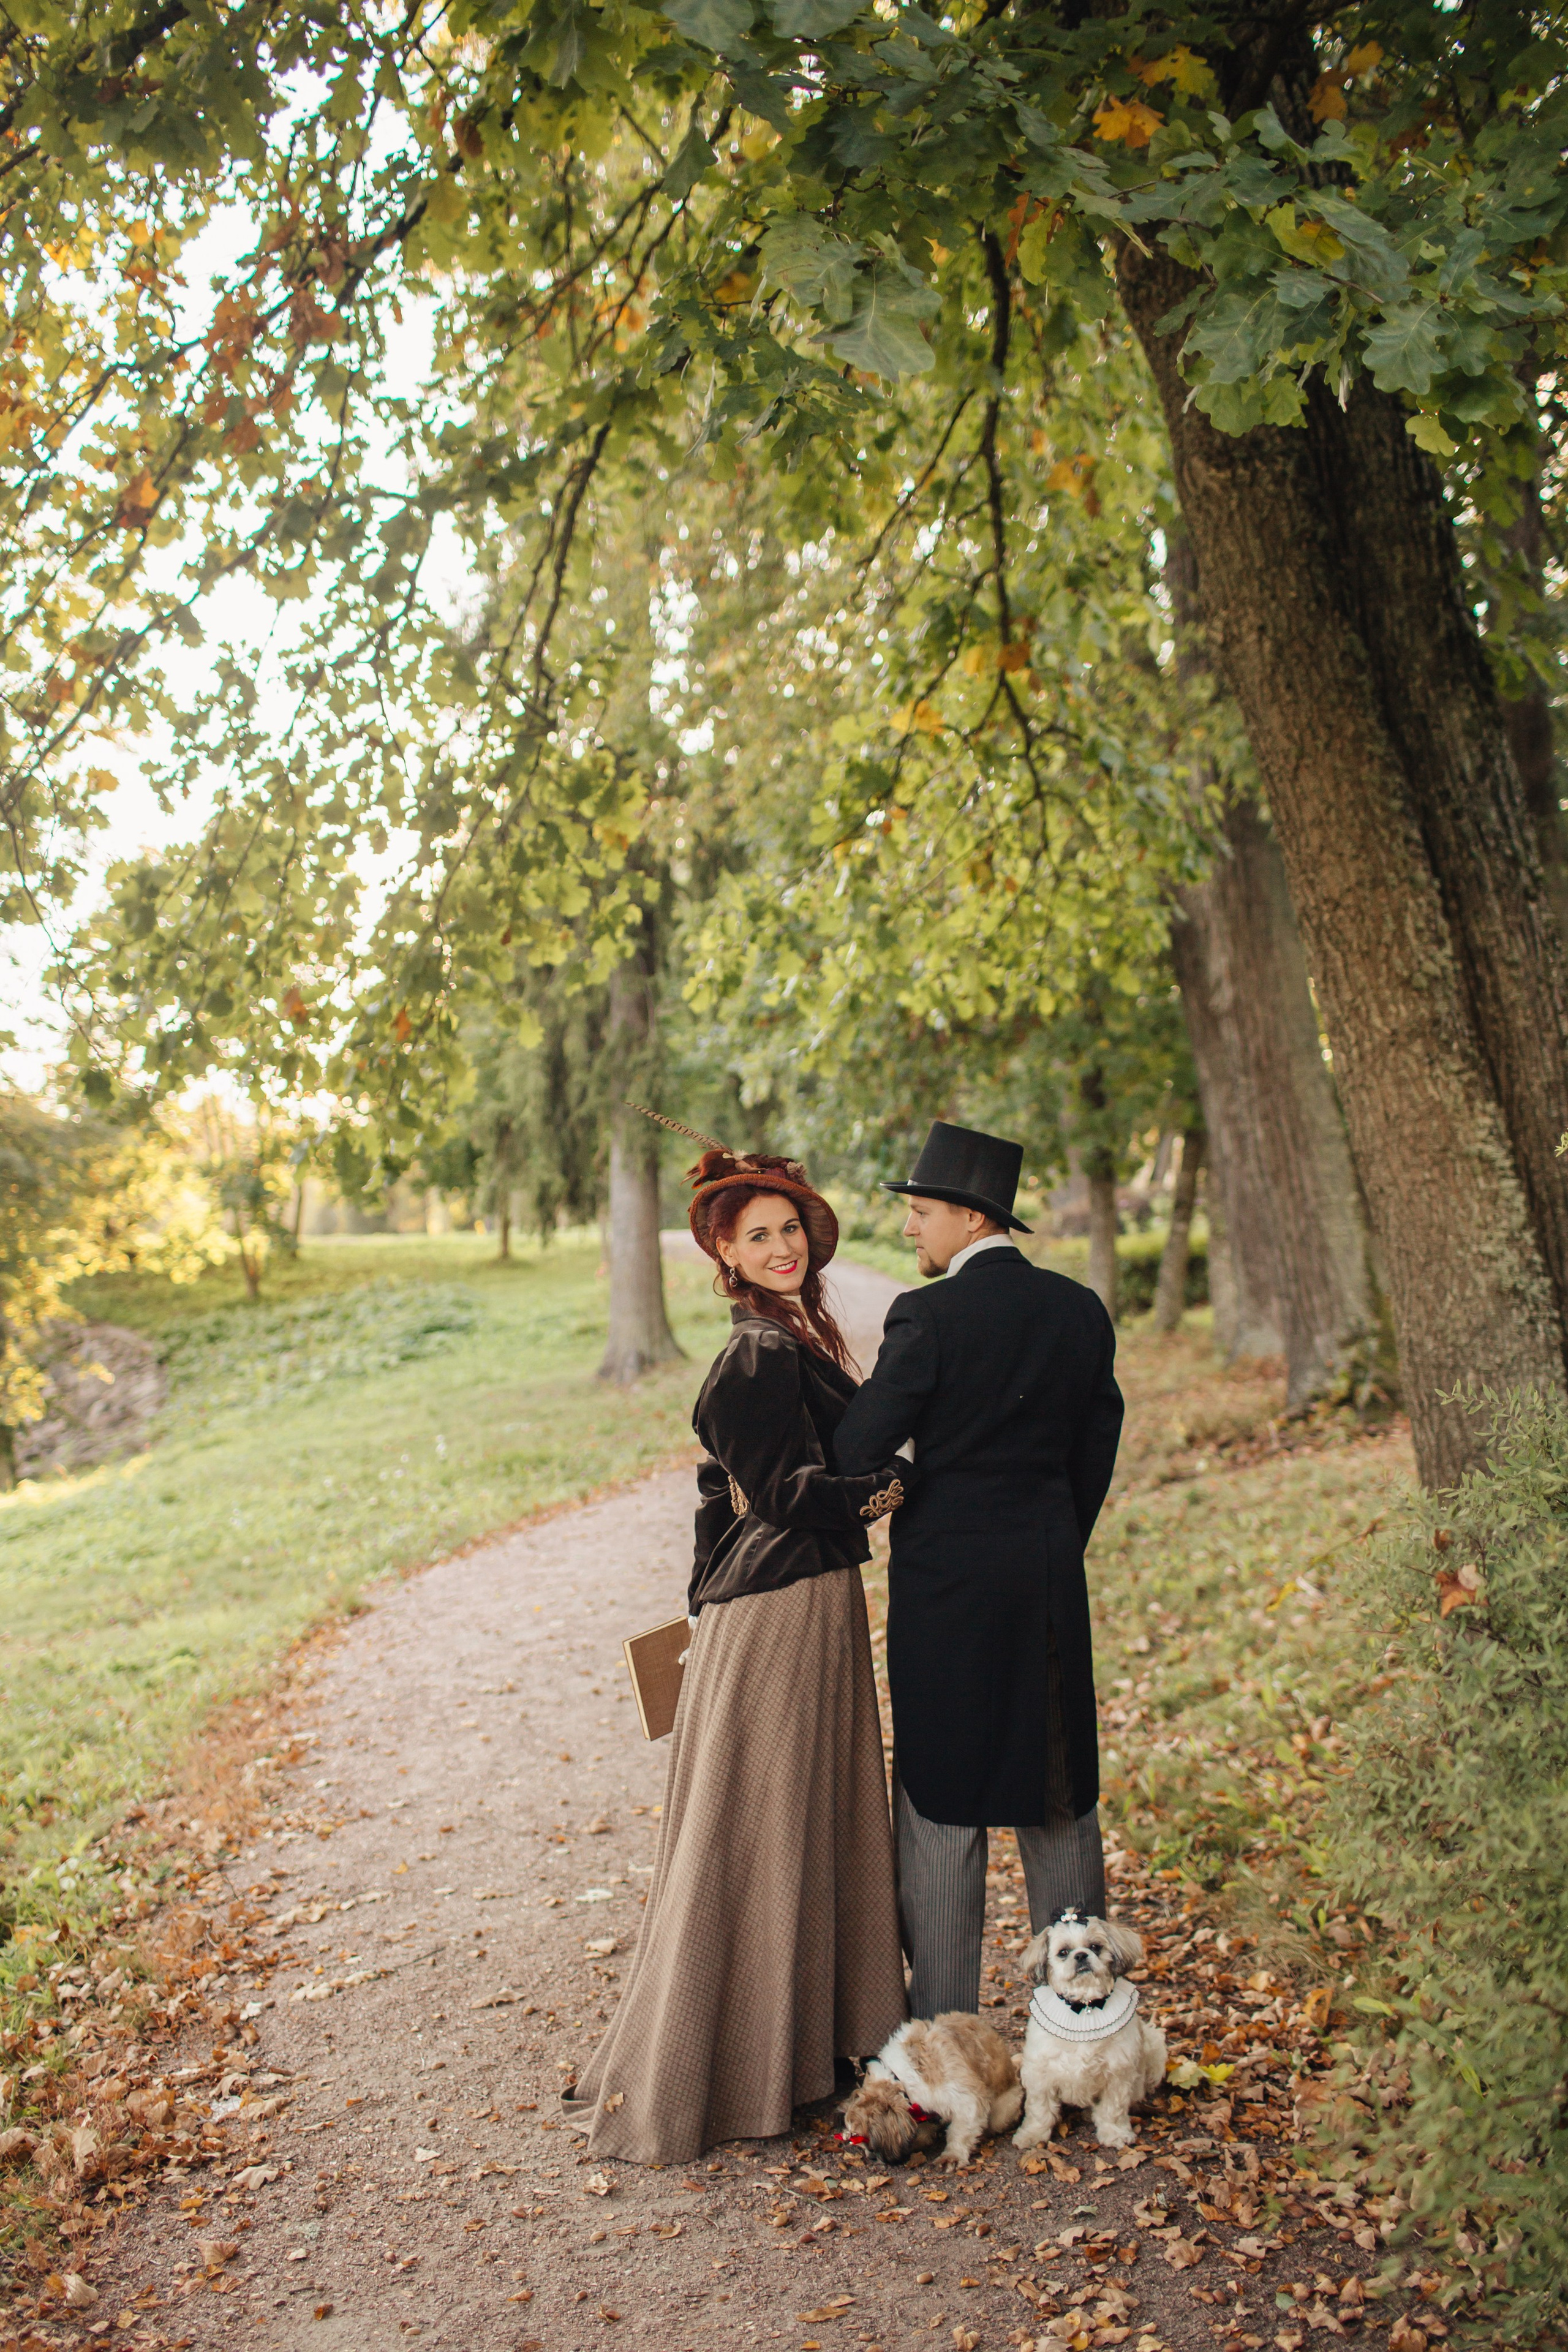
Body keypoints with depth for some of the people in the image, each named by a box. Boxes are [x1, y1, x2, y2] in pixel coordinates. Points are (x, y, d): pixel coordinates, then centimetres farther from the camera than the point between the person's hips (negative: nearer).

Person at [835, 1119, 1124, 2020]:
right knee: (1061, 1795, 17)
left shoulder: (929, 1316, -15)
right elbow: (1096, 1454, 9)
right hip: (1053, 1575, 6)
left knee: (943, 1805, 5)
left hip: (949, 1575, -6)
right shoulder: (1081, 1309, 4)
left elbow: (857, 1450, -14)